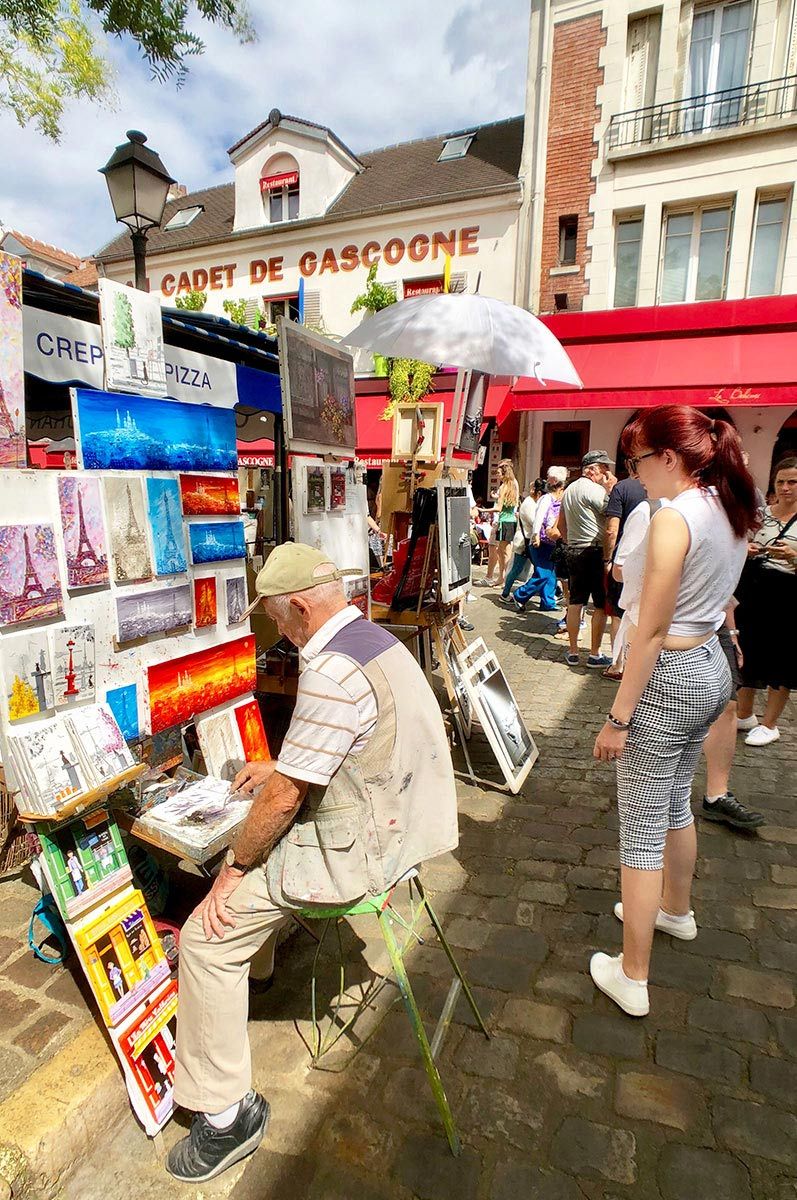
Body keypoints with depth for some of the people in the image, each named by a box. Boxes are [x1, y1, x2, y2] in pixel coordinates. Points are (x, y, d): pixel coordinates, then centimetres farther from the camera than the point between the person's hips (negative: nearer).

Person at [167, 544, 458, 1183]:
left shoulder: (332, 670, -28)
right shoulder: (374, 636, 4)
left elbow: (283, 799, -22)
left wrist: (233, 868, -7)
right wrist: (281, 768, 19)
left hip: (358, 852, -10)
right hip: (393, 817, 10)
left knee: (207, 937, -3)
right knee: (255, 843, 28)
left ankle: (227, 1112, 14)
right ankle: (256, 962, 49)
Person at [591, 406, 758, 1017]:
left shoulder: (673, 519, -21)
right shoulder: (730, 511, 7)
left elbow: (652, 631, -22)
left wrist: (617, 717, -17)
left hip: (670, 677, -9)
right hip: (713, 669, 9)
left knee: (642, 827, 2)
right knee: (676, 802, 27)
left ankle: (632, 977, 17)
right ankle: (676, 909, 50)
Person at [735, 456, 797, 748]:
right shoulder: (760, 512, 6)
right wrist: (744, 549, -5)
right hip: (751, 593, 4)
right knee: (747, 653, 13)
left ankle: (769, 724, 21)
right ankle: (744, 715, 30)